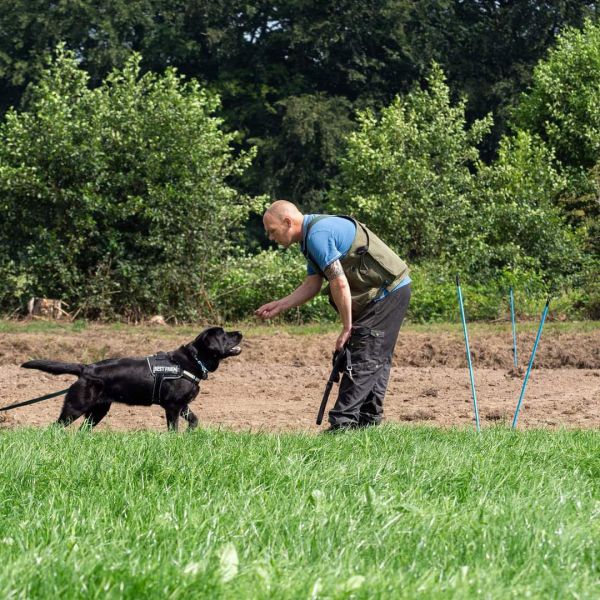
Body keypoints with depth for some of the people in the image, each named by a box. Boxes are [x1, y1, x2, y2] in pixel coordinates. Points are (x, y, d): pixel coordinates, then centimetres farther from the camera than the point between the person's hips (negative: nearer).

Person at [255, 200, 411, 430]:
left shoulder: (318, 234, -19)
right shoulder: (311, 236, 14)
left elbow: (340, 284, -23)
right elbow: (311, 286, 17)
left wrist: (347, 328, -17)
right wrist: (279, 306, 12)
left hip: (388, 291, -11)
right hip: (392, 290, 11)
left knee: (362, 360, -11)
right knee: (376, 360, 13)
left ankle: (342, 424, -13)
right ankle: (369, 421, 18)